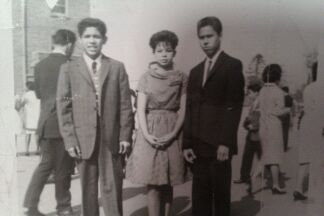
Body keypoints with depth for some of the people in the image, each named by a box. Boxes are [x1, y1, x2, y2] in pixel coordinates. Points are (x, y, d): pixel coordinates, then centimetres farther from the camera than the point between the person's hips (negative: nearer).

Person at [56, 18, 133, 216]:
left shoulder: (117, 67, 5)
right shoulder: (68, 69, 4)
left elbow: (125, 104, 3)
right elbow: (63, 107, 1)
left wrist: (125, 135, -2)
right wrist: (70, 140, -4)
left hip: (112, 139, 0)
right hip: (83, 139, 0)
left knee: (113, 190, 6)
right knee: (88, 191, 11)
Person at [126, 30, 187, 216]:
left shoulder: (182, 78, 3)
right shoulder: (146, 77, 5)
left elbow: (183, 109, -1)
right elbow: (141, 109, 0)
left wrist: (173, 134, -13)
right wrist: (147, 134, -13)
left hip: (172, 133, 0)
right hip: (150, 133, 0)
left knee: (167, 184, 7)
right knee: (152, 183, -1)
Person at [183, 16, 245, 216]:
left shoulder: (232, 65, -1)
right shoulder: (196, 71, 16)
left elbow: (234, 106, -9)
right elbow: (190, 109, 12)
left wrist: (225, 142, -16)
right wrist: (187, 143, 5)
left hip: (219, 144, -5)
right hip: (198, 145, 5)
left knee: (221, 194, 6)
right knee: (200, 196, 9)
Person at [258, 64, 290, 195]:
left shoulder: (262, 91, 7)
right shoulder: (278, 92, -11)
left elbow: (261, 109, 9)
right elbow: (279, 112, -13)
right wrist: (289, 109, 4)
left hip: (263, 126, 6)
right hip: (274, 126, -6)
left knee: (267, 155, 16)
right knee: (275, 156, 0)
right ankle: (275, 185, 3)